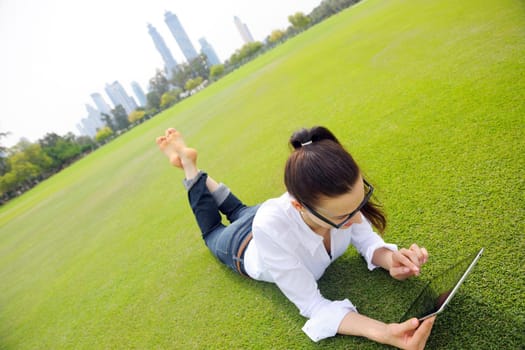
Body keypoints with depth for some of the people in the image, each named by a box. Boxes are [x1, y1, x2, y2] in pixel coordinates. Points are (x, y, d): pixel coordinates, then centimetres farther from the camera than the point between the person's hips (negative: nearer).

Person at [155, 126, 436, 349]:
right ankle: (189, 167, 41)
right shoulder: (270, 227, -52)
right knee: (213, 232, 35)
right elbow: (313, 307, -42)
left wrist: (391, 259, -44)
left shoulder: (339, 197, -40)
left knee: (238, 211, 38)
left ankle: (188, 160, 45)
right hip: (245, 246, -3)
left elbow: (366, 240, -22)